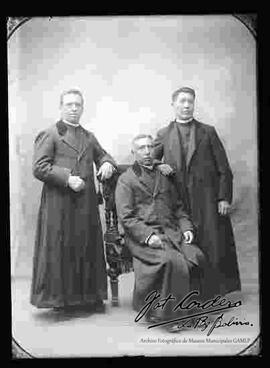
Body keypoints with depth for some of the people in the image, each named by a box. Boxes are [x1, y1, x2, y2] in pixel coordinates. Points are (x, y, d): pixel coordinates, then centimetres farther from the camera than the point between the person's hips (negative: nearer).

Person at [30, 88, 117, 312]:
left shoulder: (89, 137, 18)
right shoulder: (50, 134, 1)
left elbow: (102, 155, 27)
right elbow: (39, 167, -7)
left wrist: (107, 163, 3)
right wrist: (66, 178, -15)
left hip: (86, 201, 5)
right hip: (59, 202, -5)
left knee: (88, 247, 8)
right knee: (60, 249, -2)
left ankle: (89, 295, 19)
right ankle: (59, 296, 10)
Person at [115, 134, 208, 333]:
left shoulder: (164, 176, 22)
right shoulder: (126, 180, 5)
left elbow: (178, 207, 23)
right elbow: (126, 217, -4)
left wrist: (186, 227, 5)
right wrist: (148, 235, -17)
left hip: (171, 232, 5)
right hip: (142, 236, -5)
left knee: (197, 257, -21)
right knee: (173, 261, -31)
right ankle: (165, 314, -14)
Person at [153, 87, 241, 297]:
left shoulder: (208, 132, 8)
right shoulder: (163, 135, 10)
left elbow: (223, 169, 4)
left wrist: (224, 197, -4)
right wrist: (158, 166, -6)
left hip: (208, 199, 0)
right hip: (181, 200, 1)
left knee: (213, 244, -1)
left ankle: (216, 289, 10)